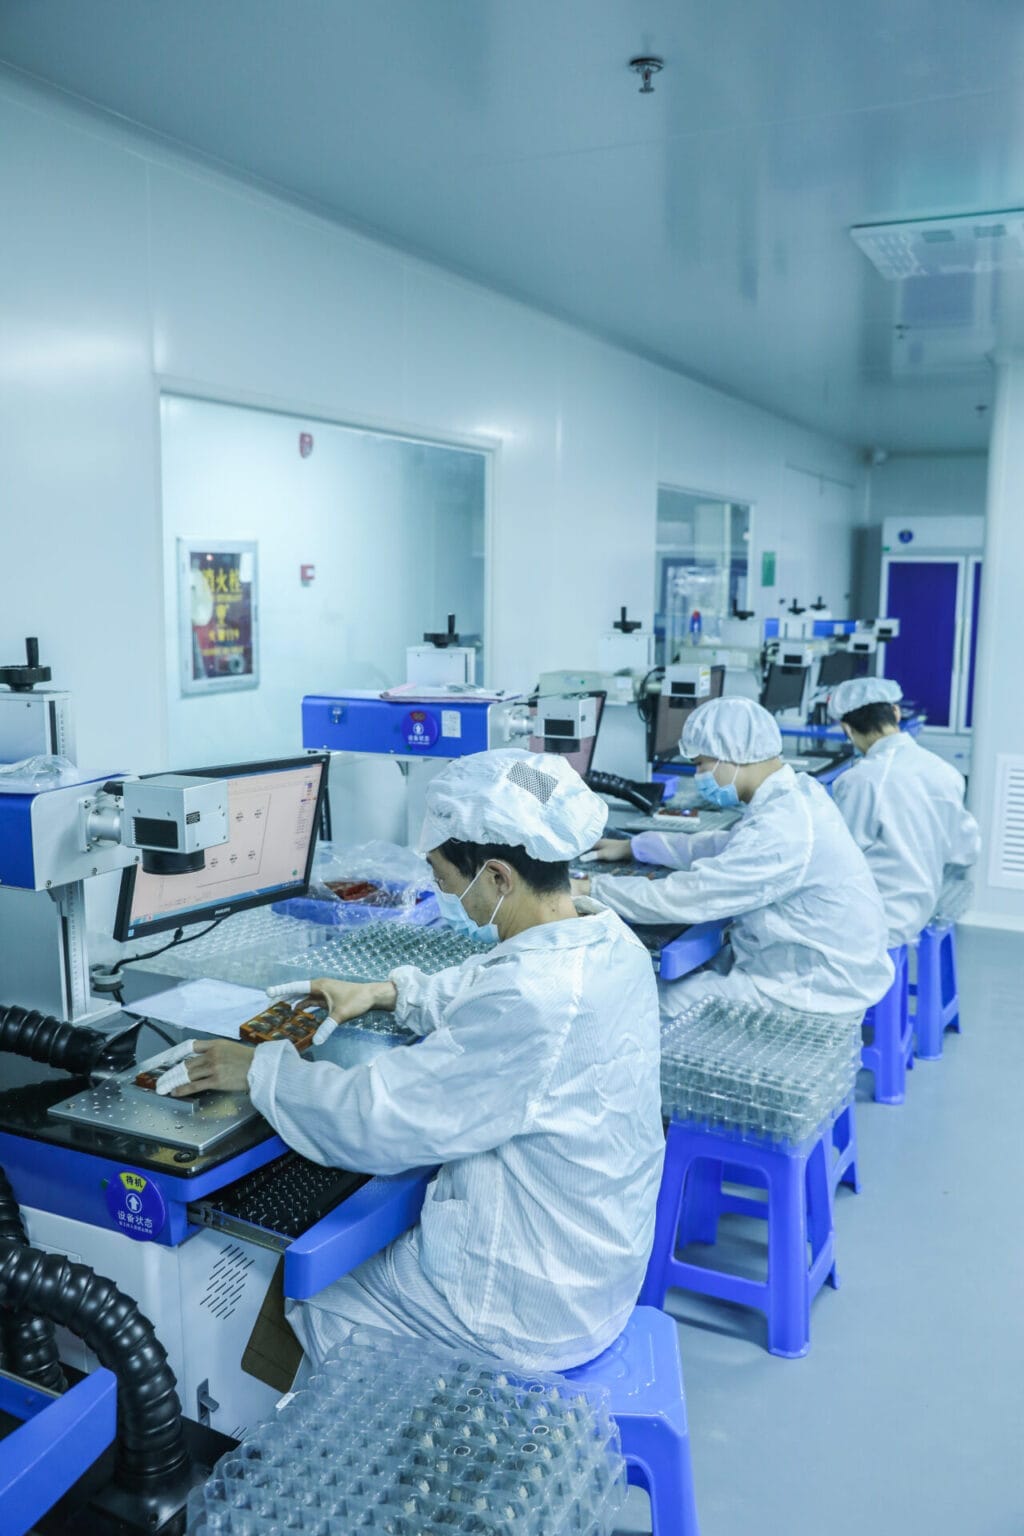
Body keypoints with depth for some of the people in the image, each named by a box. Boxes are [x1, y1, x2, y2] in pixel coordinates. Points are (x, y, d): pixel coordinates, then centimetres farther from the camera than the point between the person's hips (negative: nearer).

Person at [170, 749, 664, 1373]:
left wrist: (258, 1067, -13)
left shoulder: (535, 1003, -34)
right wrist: (387, 992, 10)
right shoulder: (606, 938, -6)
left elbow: (375, 1122, -26)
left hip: (533, 1311, -8)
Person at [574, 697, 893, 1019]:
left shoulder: (780, 829, -28)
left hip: (814, 989, -9)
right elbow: (724, 848, 17)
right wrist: (632, 846, 16)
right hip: (815, 965, 9)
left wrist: (593, 889, -17)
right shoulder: (793, 795, 3)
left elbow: (687, 897, -27)